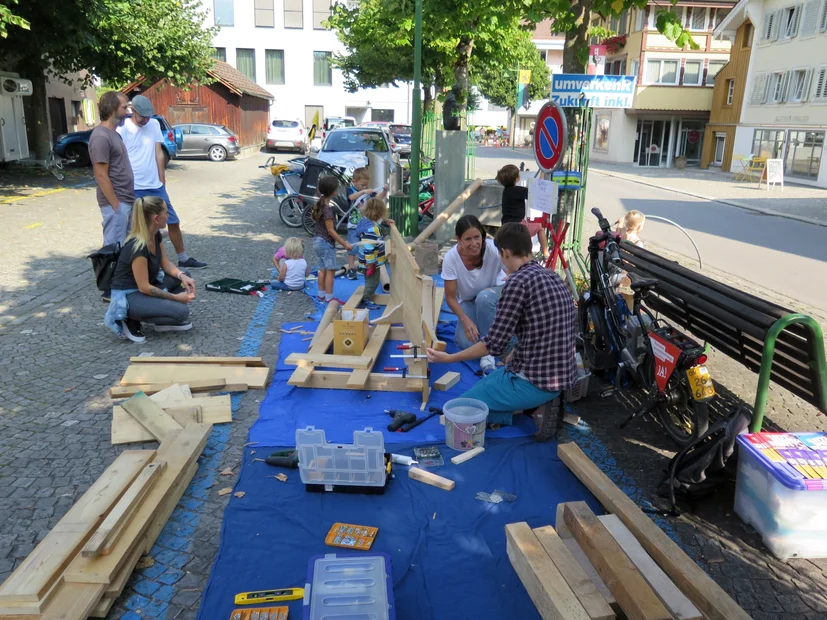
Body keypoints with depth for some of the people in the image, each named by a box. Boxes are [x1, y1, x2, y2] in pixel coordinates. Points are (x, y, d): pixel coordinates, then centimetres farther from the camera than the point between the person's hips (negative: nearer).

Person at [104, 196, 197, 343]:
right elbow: (144, 287, -25)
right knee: (181, 311, -21)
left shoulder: (156, 235, -2)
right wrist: (175, 297, -18)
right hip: (127, 296, -9)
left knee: (184, 276, 1)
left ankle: (164, 319, 5)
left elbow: (165, 263, 7)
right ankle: (130, 319, -6)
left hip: (146, 287, 9)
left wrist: (182, 276, -13)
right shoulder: (138, 247, -28)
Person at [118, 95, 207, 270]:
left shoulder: (154, 124, 5)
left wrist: (162, 181, 7)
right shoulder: (123, 129, -8)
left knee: (173, 222, 10)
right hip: (134, 189, -5)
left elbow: (159, 154, 8)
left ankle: (184, 259, 23)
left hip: (155, 186, 5)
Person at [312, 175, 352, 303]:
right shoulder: (327, 209, -23)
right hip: (326, 242, -9)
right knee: (330, 270, -3)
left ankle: (321, 294, 23)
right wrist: (344, 244, -19)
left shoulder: (319, 204, 4)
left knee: (323, 269, 16)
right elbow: (331, 231, -22)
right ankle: (329, 298, 0)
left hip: (318, 240, 9)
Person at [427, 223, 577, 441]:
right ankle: (542, 401, 9)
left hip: (536, 379, -9)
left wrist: (449, 358, -6)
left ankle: (535, 408, -3)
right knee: (486, 381, 30)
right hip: (562, 373, 9)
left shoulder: (517, 281, -19)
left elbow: (494, 343, -17)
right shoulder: (553, 277, 8)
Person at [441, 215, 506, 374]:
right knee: (466, 342, -23)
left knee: (484, 298, -37)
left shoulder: (493, 249, -32)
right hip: (468, 301, 1)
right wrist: (465, 320, -34)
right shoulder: (451, 258, -26)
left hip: (495, 293, -1)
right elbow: (450, 297, -18)